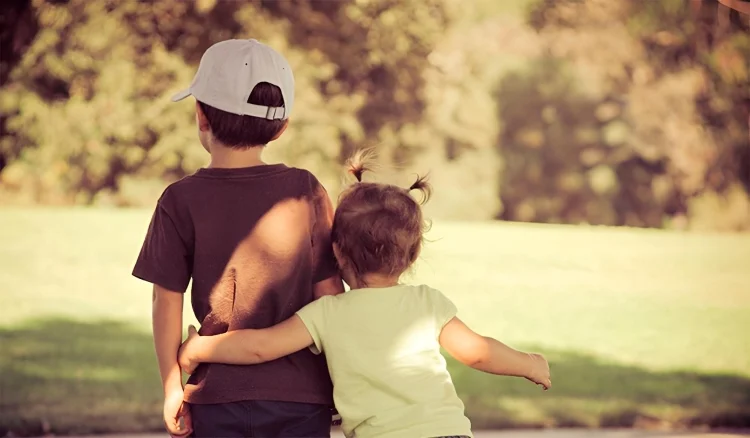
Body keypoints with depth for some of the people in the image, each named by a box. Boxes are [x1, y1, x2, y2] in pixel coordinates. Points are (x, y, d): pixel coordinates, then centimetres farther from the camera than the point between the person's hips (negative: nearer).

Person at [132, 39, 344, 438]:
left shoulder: (181, 202, -6)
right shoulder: (306, 192, -2)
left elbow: (167, 304, -3)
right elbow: (329, 293, 0)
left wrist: (172, 388, 6)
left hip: (217, 394, -1)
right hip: (302, 394, 1)